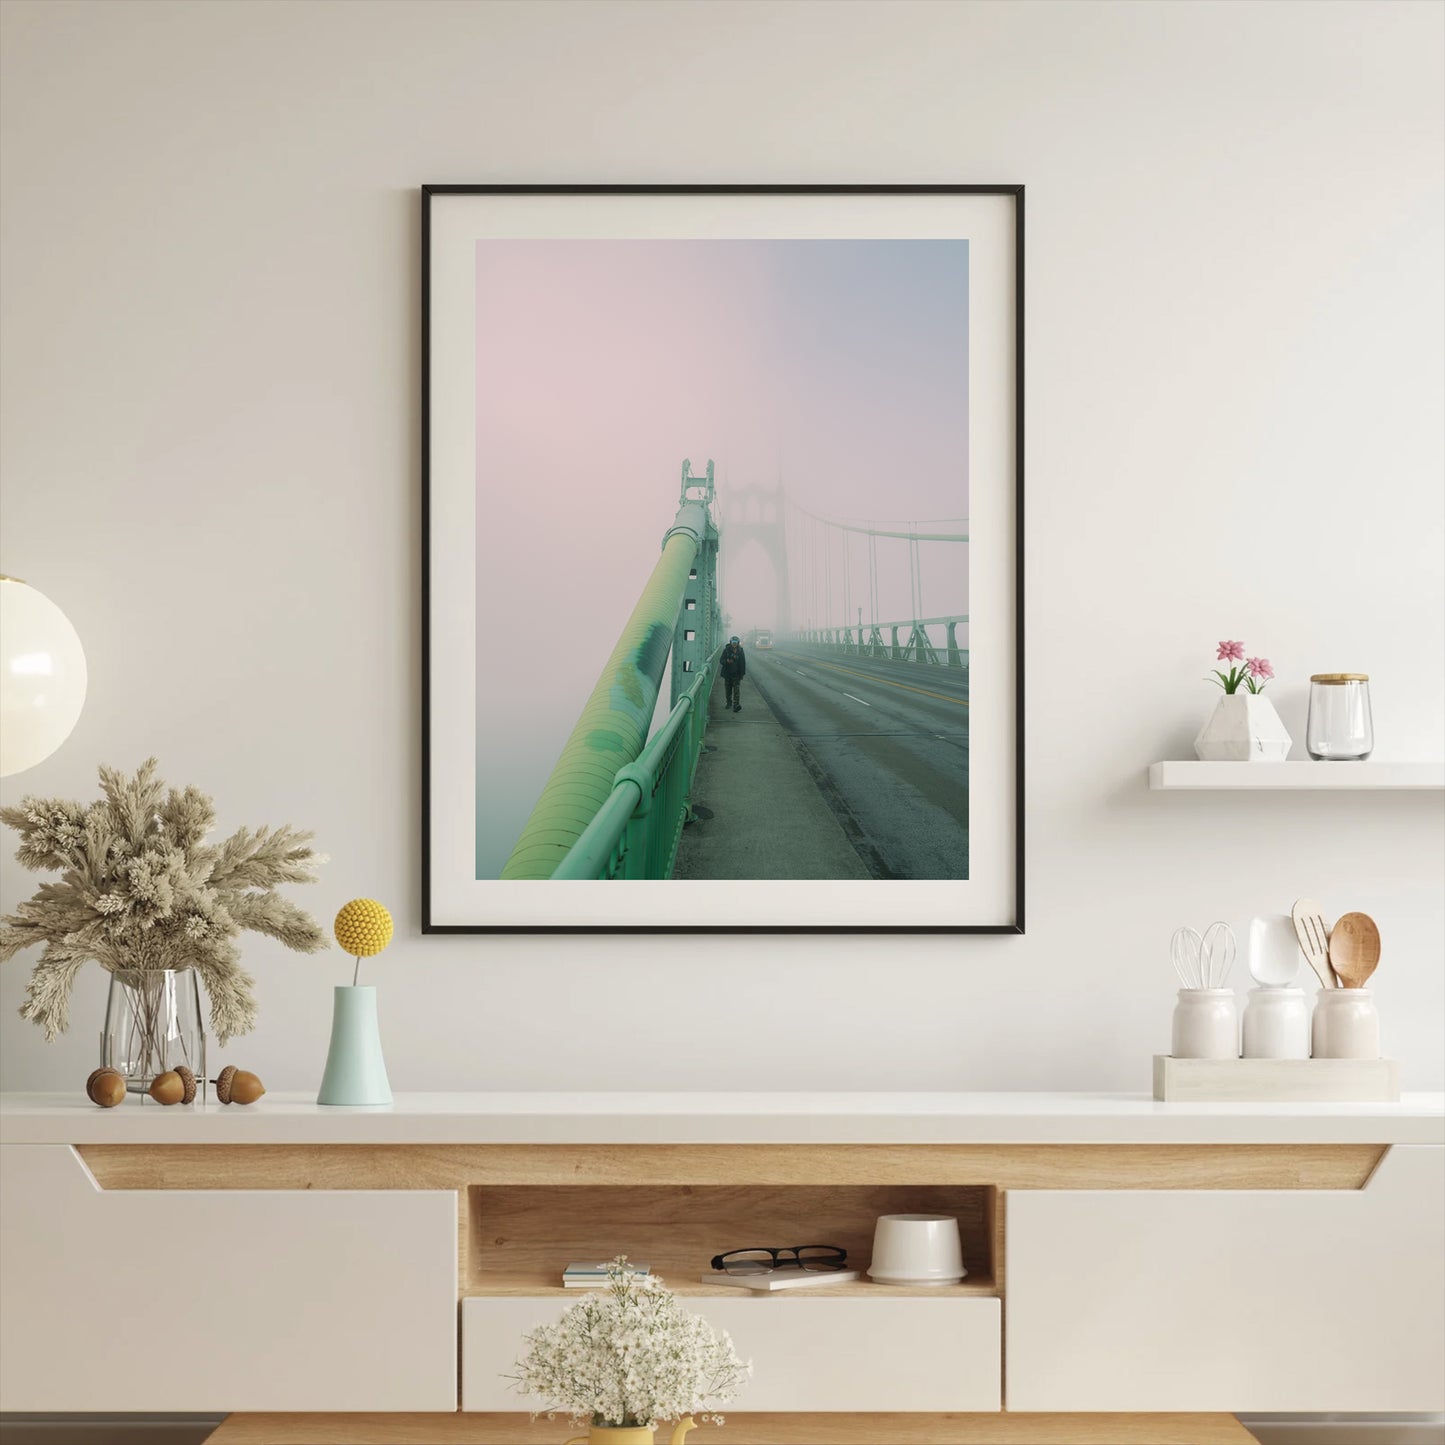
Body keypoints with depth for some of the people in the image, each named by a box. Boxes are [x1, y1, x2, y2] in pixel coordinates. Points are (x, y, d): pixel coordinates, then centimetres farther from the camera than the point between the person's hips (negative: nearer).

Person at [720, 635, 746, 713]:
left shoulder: (740, 651, -1)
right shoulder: (726, 650, -2)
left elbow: (743, 663, 3)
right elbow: (722, 660, -2)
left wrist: (742, 673, 0)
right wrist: (726, 661, -25)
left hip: (736, 674, -2)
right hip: (727, 673, 2)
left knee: (736, 689, -11)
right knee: (728, 689, 12)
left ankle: (736, 705, -16)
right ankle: (728, 702, 30)